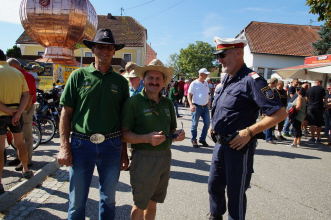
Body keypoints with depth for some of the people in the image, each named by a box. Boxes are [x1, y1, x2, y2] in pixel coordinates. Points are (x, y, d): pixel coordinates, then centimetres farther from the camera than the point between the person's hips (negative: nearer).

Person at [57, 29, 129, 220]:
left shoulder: (121, 81, 5)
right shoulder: (79, 75, 1)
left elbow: (124, 120, 7)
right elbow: (66, 113, 0)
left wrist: (124, 152, 7)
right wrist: (64, 146, -7)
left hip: (111, 145, 2)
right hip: (81, 143, -1)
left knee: (109, 199, 17)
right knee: (77, 201, 11)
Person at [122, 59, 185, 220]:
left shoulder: (167, 103, 10)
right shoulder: (134, 101, -8)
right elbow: (124, 134, -12)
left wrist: (178, 135, -2)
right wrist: (147, 138, -26)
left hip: (165, 157, 6)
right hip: (143, 157, -5)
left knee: (152, 203, 19)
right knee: (139, 205, 9)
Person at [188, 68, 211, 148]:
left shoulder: (206, 83, 12)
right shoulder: (194, 83, -7)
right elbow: (189, 95, -8)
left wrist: (208, 102, 15)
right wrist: (191, 104, -21)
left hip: (205, 107, 6)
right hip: (197, 107, -6)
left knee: (207, 123, 5)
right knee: (195, 124, 1)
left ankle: (202, 139, 20)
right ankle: (193, 140, 17)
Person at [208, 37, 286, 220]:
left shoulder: (251, 80, -17)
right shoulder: (226, 79, 10)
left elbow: (279, 113, -20)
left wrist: (248, 132, -22)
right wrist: (214, 127, 10)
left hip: (239, 147, -8)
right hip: (220, 144, 8)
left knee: (235, 193, 8)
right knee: (214, 186, 21)